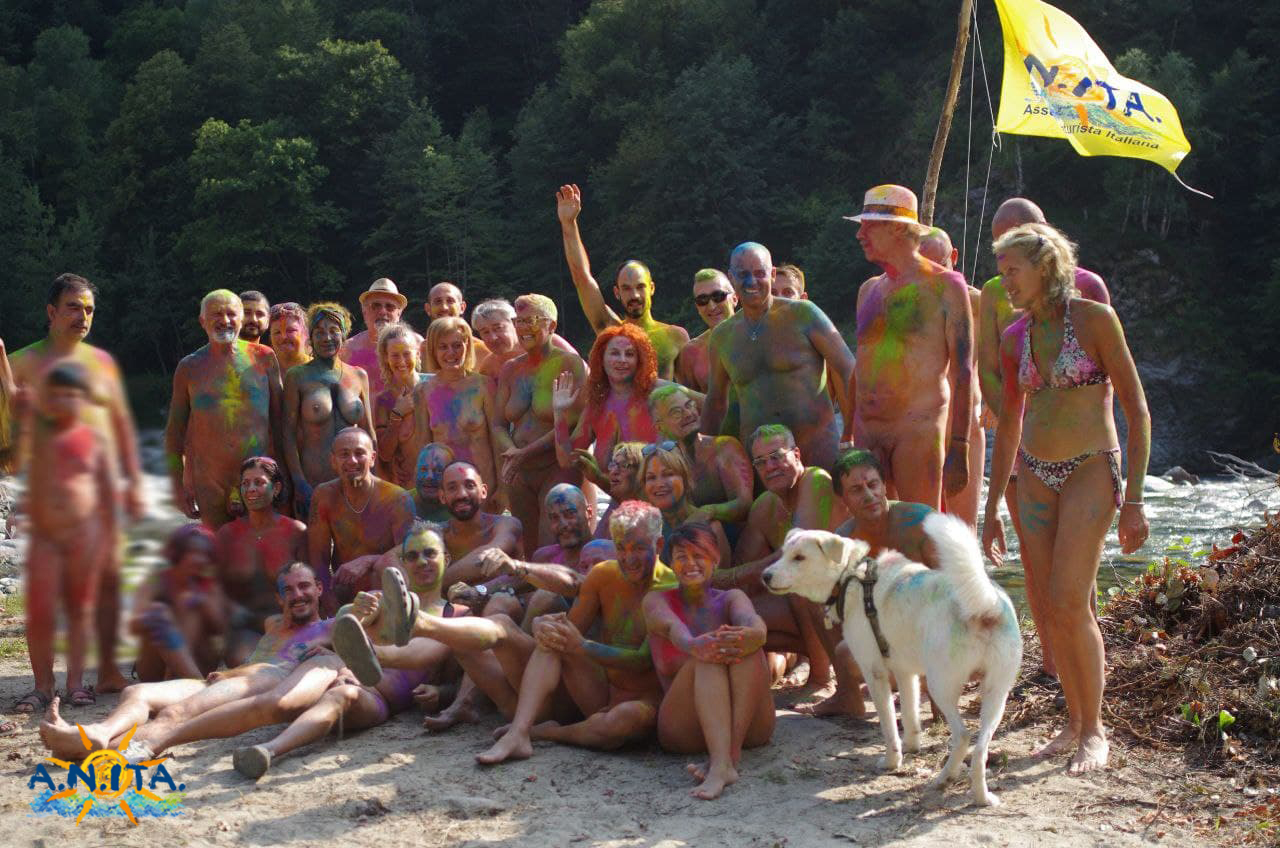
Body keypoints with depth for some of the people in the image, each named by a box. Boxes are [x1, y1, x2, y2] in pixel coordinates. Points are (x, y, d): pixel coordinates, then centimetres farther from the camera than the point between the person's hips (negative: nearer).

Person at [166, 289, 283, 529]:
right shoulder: (189, 367, 6)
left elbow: (278, 418, 9)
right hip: (209, 482, 0)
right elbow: (175, 429, 9)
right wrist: (177, 484, 4)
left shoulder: (263, 358, 5)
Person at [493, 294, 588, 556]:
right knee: (528, 552, 8)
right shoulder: (510, 369, 14)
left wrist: (526, 452, -18)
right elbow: (498, 424, 11)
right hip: (519, 475, 6)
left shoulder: (570, 364, -5)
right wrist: (511, 451, -11)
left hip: (558, 468, -6)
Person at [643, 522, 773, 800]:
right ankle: (721, 764, -49)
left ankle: (731, 752, -36)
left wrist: (747, 637, -40)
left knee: (747, 644, -23)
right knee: (707, 656, -28)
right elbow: (673, 628, -16)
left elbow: (757, 626, -13)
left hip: (747, 725, 2)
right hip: (684, 730, -1)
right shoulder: (657, 600, 10)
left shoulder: (731, 598, 12)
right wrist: (693, 646, -42)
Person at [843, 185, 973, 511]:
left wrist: (958, 448, -13)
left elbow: (963, 372, -6)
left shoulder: (944, 285, -2)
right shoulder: (868, 290, 17)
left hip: (918, 430, -6)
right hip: (866, 433, 6)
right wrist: (847, 436, 18)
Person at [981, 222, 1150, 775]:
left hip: (1090, 471, -6)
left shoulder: (1094, 319, -8)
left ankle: (1094, 729, 3)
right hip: (1035, 476, 6)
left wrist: (1133, 499, -12)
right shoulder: (1015, 339, 8)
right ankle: (1074, 720, 20)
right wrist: (991, 510, 16)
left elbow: (1137, 409, -7)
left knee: (1068, 604, -13)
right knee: (1043, 611, 4)